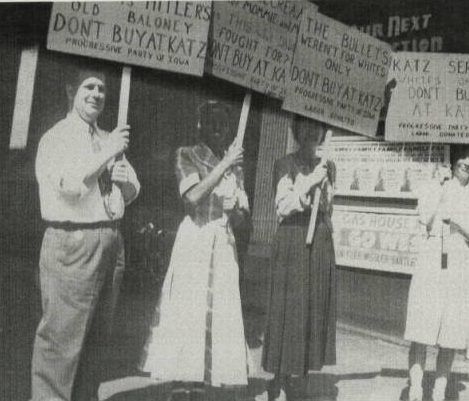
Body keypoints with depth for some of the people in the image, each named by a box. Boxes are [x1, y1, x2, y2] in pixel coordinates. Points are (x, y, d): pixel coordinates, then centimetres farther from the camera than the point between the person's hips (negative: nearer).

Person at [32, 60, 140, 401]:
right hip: (72, 242, -7)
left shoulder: (109, 140, 19)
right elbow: (68, 184, -19)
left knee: (97, 335, 13)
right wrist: (107, 154, -16)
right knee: (62, 334, -8)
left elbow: (133, 191, 22)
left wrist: (124, 179, -1)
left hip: (110, 240, 7)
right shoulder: (56, 139, -2)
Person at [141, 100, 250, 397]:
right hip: (194, 239, -5)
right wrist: (224, 166, -17)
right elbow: (193, 197, -15)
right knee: (187, 311, -6)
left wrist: (234, 208, -7)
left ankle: (198, 383, 9)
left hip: (224, 243, 5)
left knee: (220, 314, 2)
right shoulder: (187, 156, 0)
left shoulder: (234, 164, 13)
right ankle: (180, 383, 0)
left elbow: (241, 214, 16)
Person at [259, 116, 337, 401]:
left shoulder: (328, 167, 13)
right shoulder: (286, 165, -1)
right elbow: (283, 206, -11)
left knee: (315, 309, 3)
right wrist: (310, 183, -19)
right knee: (288, 308, -5)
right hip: (292, 241, -5)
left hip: (321, 243, 5)